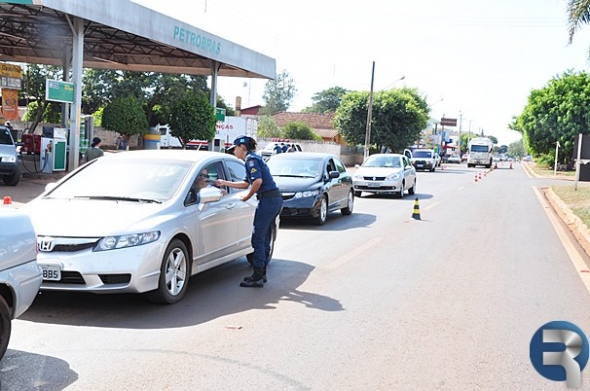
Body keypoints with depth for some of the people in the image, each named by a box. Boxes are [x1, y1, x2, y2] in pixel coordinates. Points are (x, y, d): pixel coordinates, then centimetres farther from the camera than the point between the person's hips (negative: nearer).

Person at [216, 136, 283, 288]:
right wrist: (225, 183, 33)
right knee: (264, 239, 15)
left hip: (268, 200, -10)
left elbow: (258, 181, -22)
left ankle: (257, 277, -5)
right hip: (275, 199, 10)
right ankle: (261, 274, 22)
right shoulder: (253, 159, 23)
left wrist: (247, 197, -9)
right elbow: (246, 184, 31)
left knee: (258, 239, -7)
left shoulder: (251, 159, -8)